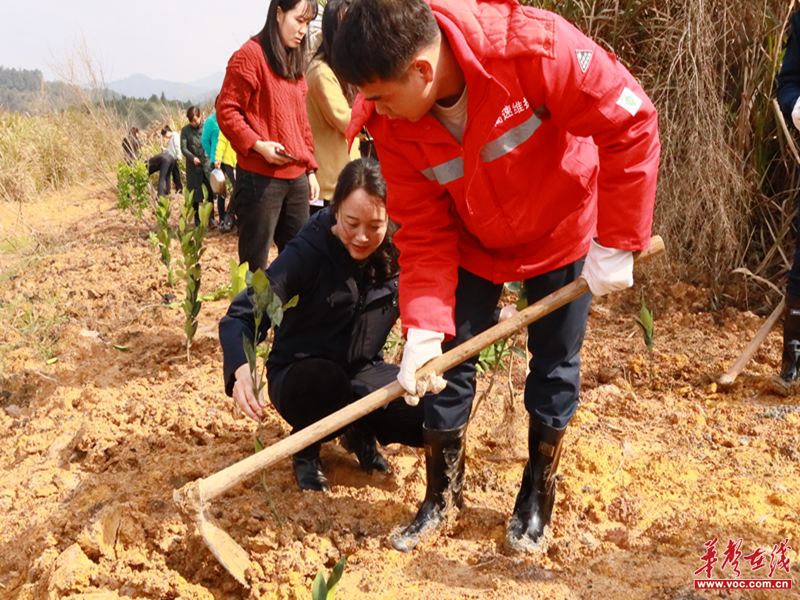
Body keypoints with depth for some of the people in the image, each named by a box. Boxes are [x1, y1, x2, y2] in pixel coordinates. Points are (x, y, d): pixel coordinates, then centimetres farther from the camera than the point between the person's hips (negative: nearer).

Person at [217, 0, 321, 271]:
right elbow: (226, 111, -8)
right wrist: (258, 145, -20)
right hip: (260, 178, -7)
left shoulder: (295, 61, 17)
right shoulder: (250, 55, -5)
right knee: (255, 263, -2)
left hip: (296, 178, 7)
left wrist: (310, 169, 16)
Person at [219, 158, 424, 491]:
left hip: (362, 373, 3)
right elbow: (241, 317, -26)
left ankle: (361, 432, 11)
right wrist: (241, 370, -46)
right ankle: (305, 449, -4)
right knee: (325, 380, -39)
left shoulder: (397, 257, -10)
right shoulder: (307, 252, -21)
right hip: (301, 378, -3)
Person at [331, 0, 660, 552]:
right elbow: (423, 230, -17)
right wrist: (423, 328, -27)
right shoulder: (392, 123, -22)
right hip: (472, 243, 3)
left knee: (555, 368, 5)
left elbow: (631, 123, -27)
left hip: (563, 231, -2)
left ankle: (537, 501, 26)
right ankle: (442, 496, 22)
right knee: (447, 362, 0)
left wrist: (616, 243, -25)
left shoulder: (533, 46, -36)